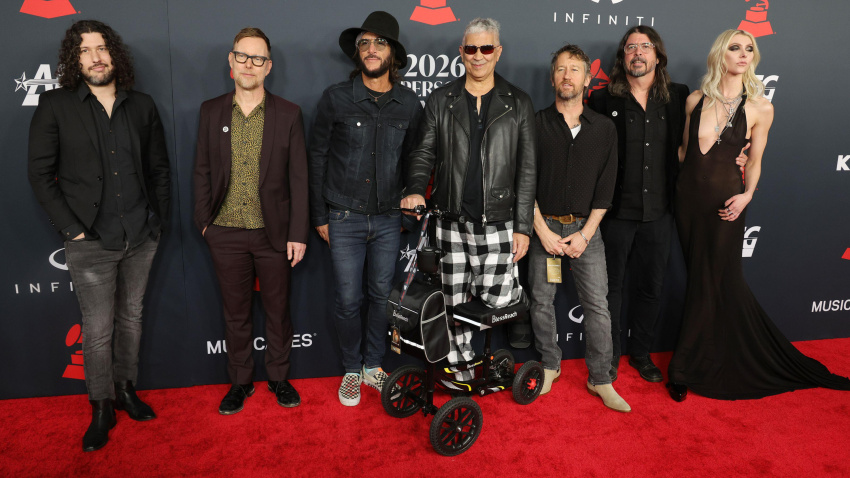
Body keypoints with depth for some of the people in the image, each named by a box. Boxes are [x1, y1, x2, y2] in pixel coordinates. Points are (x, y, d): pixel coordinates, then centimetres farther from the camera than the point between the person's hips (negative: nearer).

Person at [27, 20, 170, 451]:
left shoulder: (141, 106, 7)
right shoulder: (55, 106, -2)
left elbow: (159, 169, 11)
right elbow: (40, 174, -2)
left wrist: (158, 221, 4)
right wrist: (71, 228, -9)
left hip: (140, 238, 3)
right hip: (91, 243, -3)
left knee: (131, 318, 15)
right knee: (98, 330, 3)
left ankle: (126, 390, 33)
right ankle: (101, 409, 20)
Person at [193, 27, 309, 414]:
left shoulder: (288, 114, -2)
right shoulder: (211, 111, 4)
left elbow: (298, 178, -3)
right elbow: (202, 171, 8)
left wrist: (298, 233, -7)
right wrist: (203, 221, 3)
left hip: (274, 233, -1)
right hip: (226, 234, 2)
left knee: (277, 310, 11)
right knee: (235, 313, 13)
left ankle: (279, 378, 31)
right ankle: (240, 381, 31)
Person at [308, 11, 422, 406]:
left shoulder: (409, 104, 2)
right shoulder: (336, 98, -3)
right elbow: (317, 158, 1)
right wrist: (319, 216, 1)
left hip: (389, 219, 2)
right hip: (345, 219, -2)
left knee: (383, 295, 10)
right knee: (348, 301, 3)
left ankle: (374, 365, 30)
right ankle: (352, 369, 25)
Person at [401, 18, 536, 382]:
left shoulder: (518, 103, 4)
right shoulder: (440, 100, 8)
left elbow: (527, 170, 2)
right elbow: (424, 152, 8)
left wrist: (523, 227, -3)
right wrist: (416, 190, -14)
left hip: (498, 222, -1)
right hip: (451, 220, 2)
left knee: (495, 299, -6)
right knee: (454, 303, 8)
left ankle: (520, 300, 31)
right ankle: (460, 373, 27)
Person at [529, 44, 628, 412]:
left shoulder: (604, 128, 5)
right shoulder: (536, 124, 1)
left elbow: (605, 188, 2)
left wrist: (584, 234, -7)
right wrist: (543, 231, -8)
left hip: (586, 228, 1)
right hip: (544, 227, 0)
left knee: (598, 306, 1)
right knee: (541, 302, 6)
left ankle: (600, 378, 15)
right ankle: (550, 365, 26)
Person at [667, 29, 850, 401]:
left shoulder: (760, 108, -1)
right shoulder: (695, 100, 4)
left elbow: (754, 161, 5)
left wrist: (747, 194, -12)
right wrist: (674, 188, 3)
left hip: (724, 200, -2)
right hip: (688, 196, 3)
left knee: (713, 281, 1)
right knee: (701, 279, 10)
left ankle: (684, 369, 14)